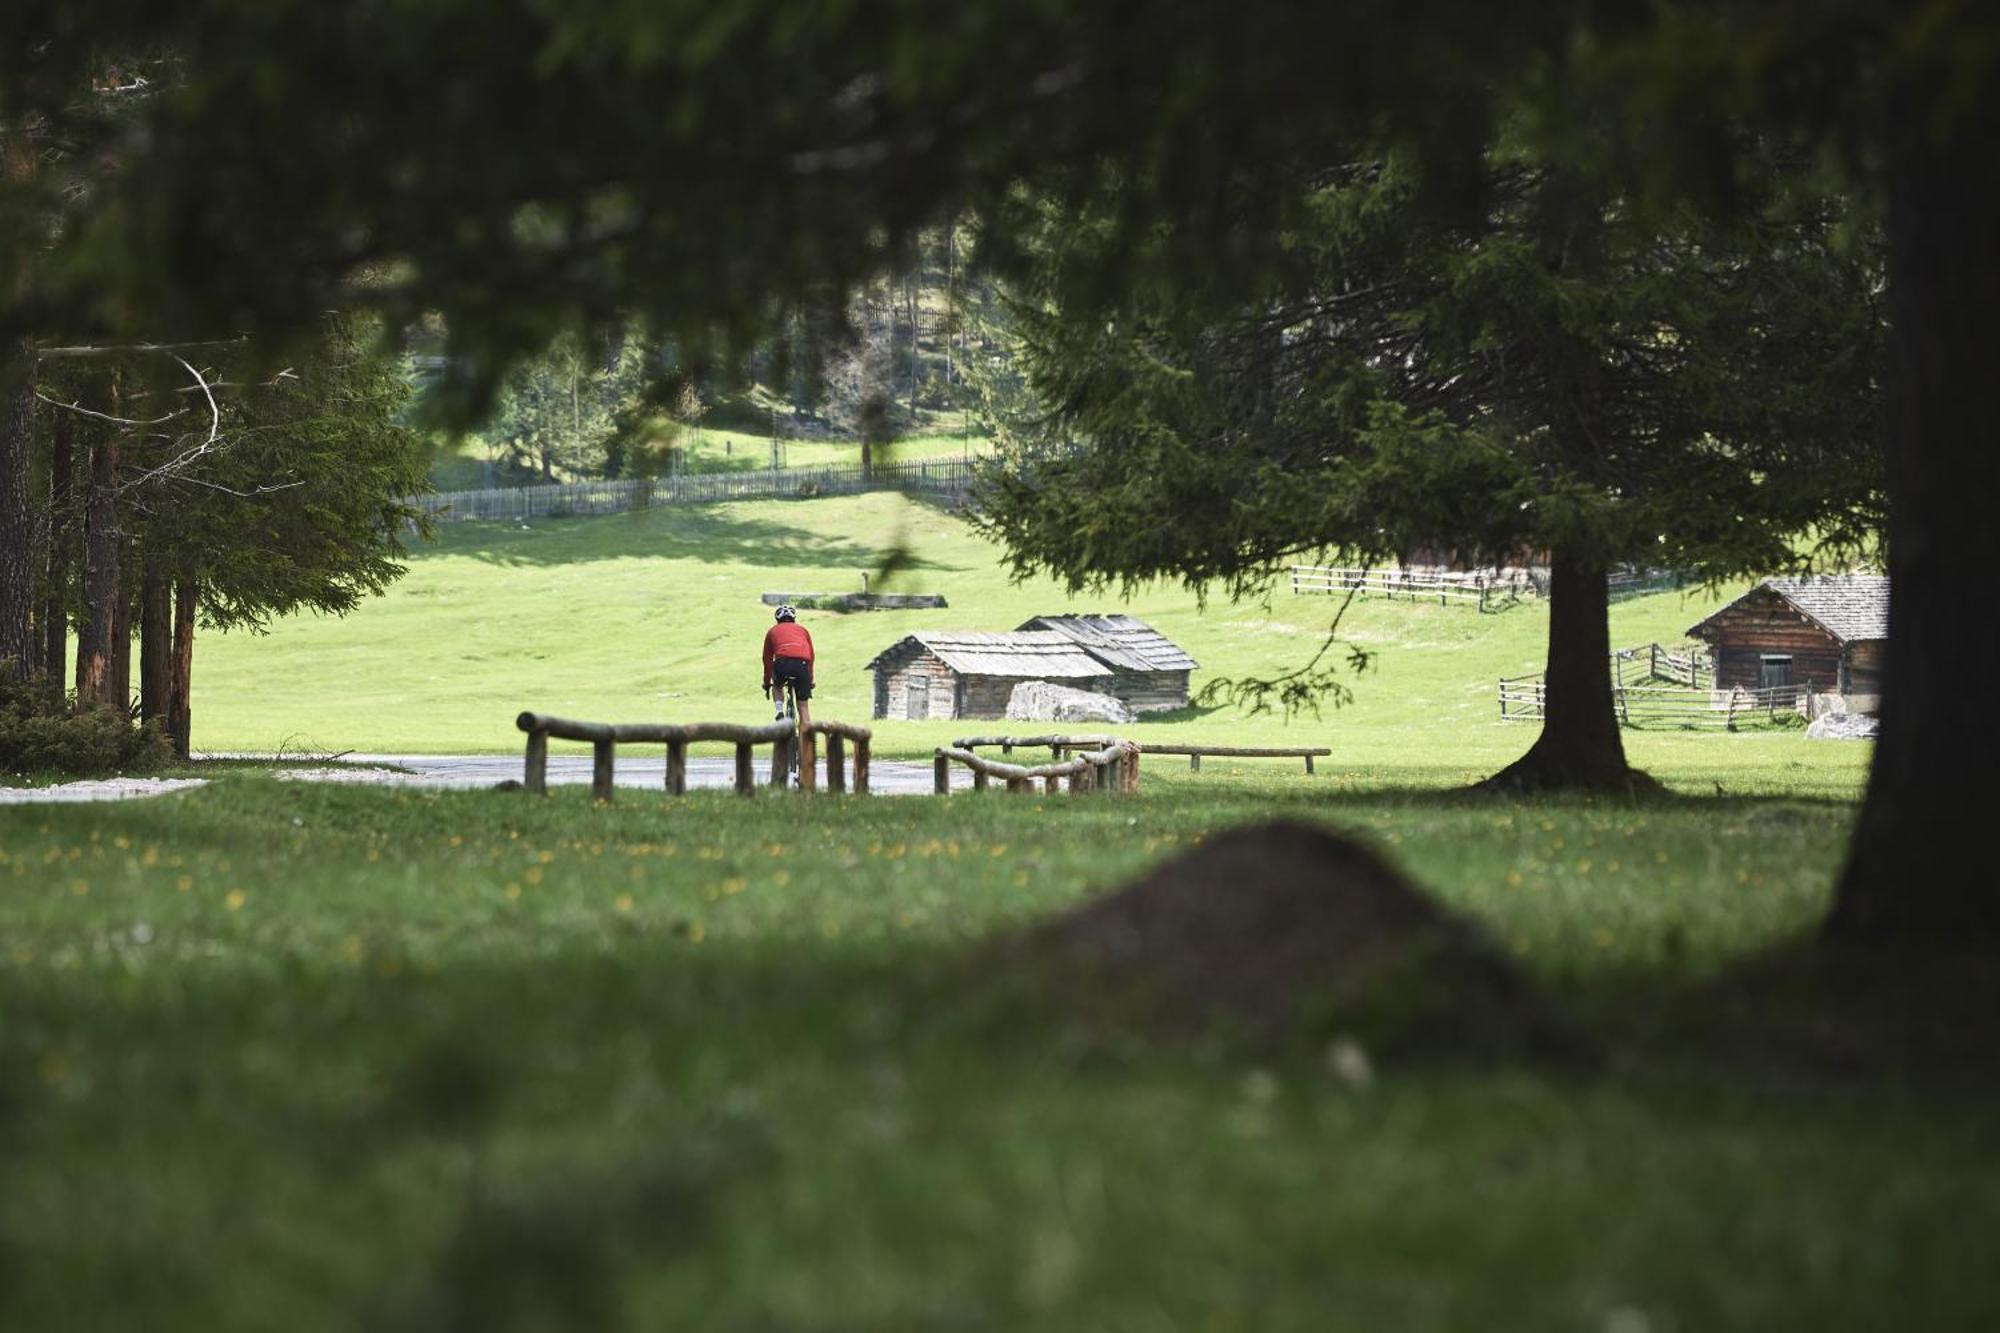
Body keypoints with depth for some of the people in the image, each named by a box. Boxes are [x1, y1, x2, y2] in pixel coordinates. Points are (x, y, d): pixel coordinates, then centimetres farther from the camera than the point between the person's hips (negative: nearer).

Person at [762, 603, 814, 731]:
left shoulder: (773, 631, 28)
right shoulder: (802, 629, 31)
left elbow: (767, 659, 31)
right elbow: (811, 656, 34)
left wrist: (767, 683, 41)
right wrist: (810, 680, 44)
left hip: (782, 662, -1)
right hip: (802, 663, 1)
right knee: (803, 705, 11)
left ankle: (779, 711, 8)